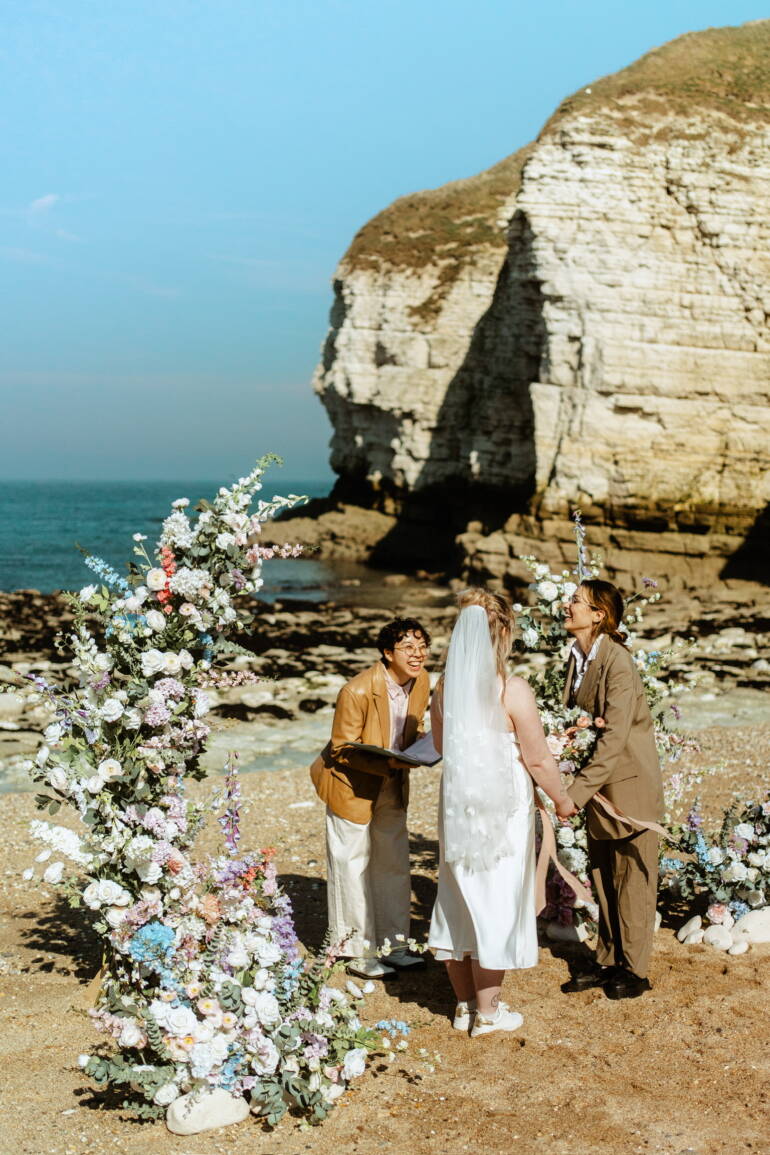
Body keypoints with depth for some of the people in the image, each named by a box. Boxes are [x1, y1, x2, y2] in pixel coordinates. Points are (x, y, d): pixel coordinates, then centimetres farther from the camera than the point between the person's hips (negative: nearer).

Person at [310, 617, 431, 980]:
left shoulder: (421, 681, -7)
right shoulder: (357, 691, -28)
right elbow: (343, 749, -20)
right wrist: (388, 764, -32)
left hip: (392, 786, 7)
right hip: (352, 785, -7)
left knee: (395, 865, 14)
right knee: (354, 868, 3)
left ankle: (394, 945, 27)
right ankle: (359, 954, 16)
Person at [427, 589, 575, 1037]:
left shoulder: (445, 687, -2)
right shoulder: (513, 691, -19)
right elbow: (538, 759, -13)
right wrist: (562, 801, 3)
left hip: (457, 804, 5)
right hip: (502, 809, -5)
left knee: (460, 898, 15)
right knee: (496, 902, 6)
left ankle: (466, 1004, 26)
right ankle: (487, 1012, 16)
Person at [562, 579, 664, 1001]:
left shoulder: (617, 662, -22)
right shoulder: (576, 658, 4)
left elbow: (615, 737, -25)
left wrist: (575, 792, -27)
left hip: (629, 782, -8)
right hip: (597, 784, 8)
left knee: (631, 878, 3)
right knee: (602, 878, 15)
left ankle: (634, 969, 14)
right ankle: (608, 961, 26)